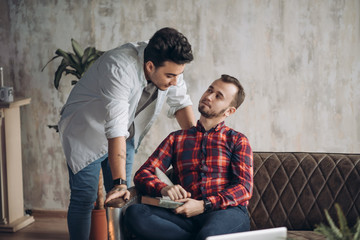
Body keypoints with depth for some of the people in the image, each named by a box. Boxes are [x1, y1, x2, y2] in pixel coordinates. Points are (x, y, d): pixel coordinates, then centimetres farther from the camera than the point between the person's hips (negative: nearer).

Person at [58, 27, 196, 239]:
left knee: (123, 199, 5)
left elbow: (180, 102, 0)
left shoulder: (169, 65, -18)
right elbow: (115, 129, -43)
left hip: (127, 135, 6)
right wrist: (119, 182, -45)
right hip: (88, 132, -6)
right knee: (84, 198, -7)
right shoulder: (120, 69, -39)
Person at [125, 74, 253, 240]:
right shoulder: (176, 139, 24)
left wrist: (204, 205, -13)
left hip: (227, 210, -5)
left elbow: (244, 188, 2)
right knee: (134, 213, -28)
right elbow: (143, 174, 14)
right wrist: (163, 189, -11)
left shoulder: (237, 141, 17)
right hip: (185, 216, 5)